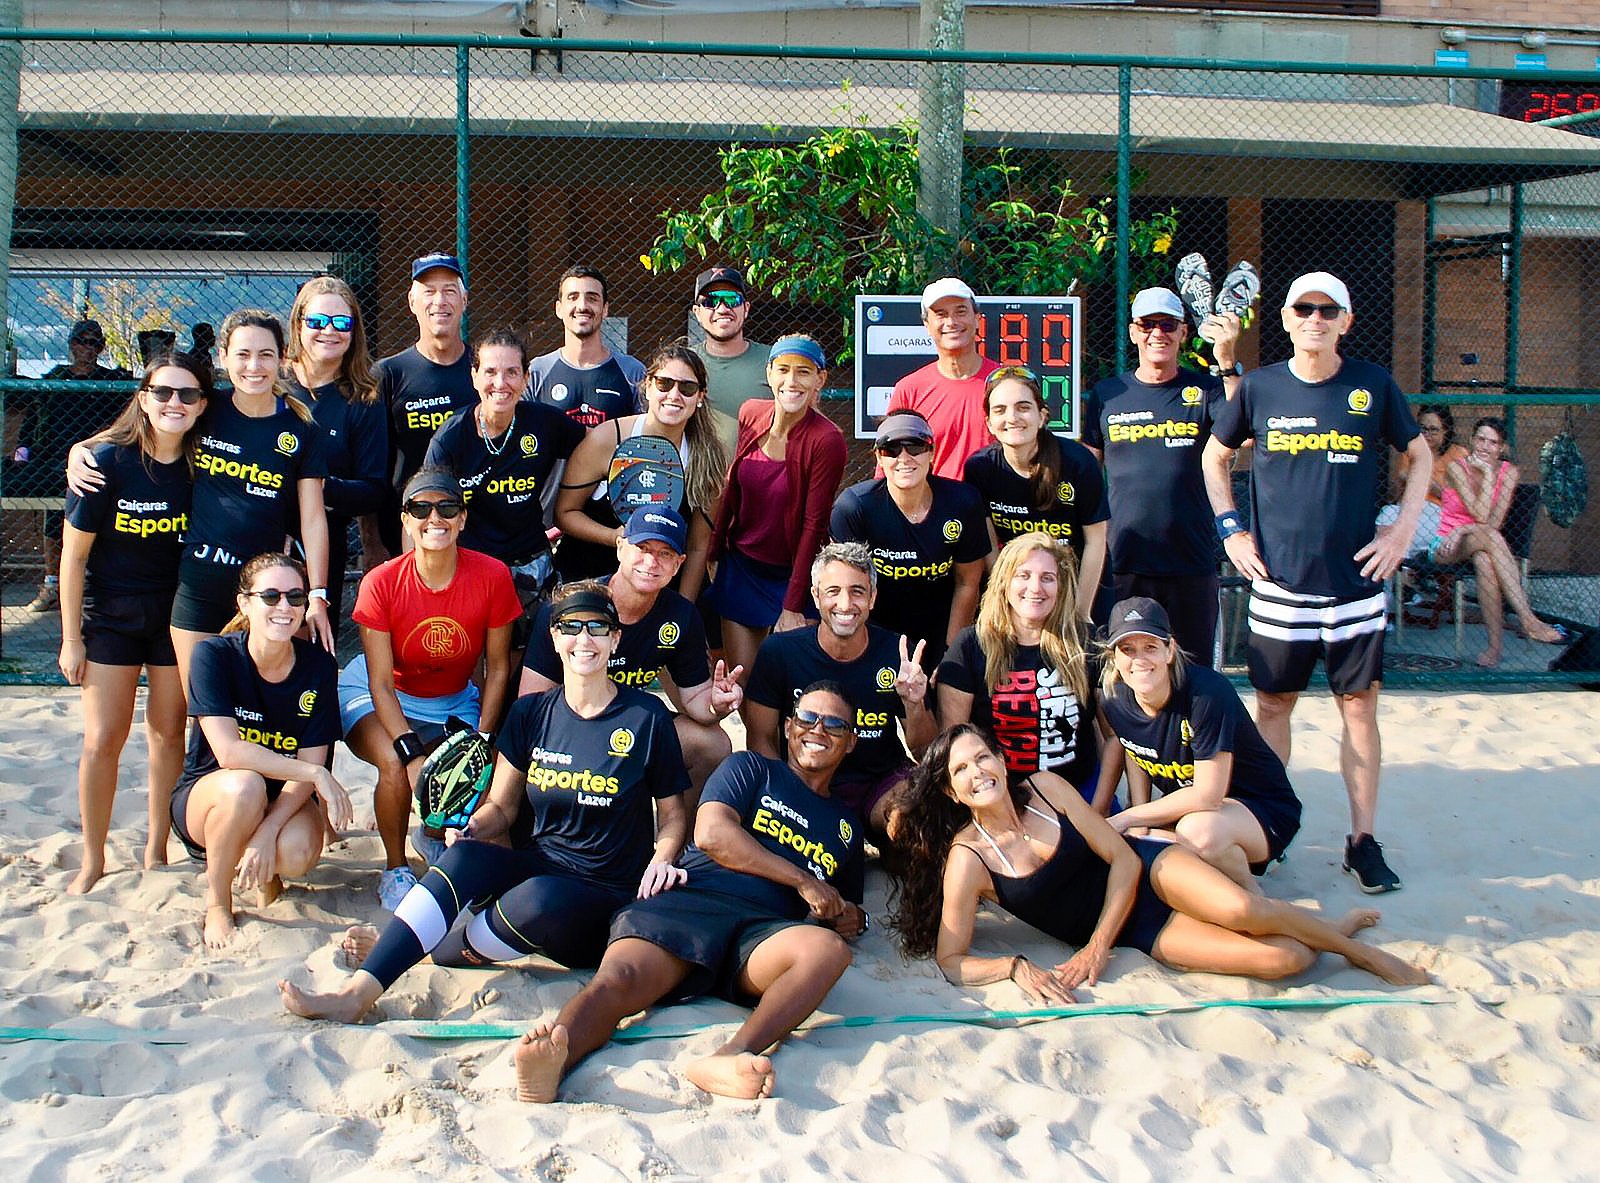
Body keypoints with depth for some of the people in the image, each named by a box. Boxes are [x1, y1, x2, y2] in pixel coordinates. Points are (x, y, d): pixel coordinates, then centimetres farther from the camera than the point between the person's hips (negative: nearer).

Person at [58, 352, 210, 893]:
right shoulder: (107, 461, -15)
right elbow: (74, 554, -9)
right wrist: (71, 638, -8)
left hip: (177, 613, 2)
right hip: (111, 614, -2)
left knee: (168, 732, 8)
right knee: (103, 740, -2)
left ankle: (156, 848, 25)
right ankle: (92, 862, 13)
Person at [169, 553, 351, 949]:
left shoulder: (318, 667, -10)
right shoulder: (214, 655, -17)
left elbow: (308, 766, -12)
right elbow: (229, 752, -27)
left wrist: (267, 832, -26)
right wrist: (316, 775, -32)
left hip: (285, 800, 2)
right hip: (205, 797, -2)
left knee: (299, 851, -32)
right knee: (244, 786, -37)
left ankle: (267, 875, 8)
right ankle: (217, 904, -11)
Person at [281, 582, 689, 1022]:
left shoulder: (646, 718, -3)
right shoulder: (530, 714, 7)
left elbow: (673, 813, 6)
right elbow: (501, 806, 10)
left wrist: (661, 859, -15)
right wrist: (472, 828, -13)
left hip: (606, 897, -3)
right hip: (537, 866, 3)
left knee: (538, 897, -38)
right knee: (464, 856, -30)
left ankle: (425, 951, -13)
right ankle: (357, 993, -37)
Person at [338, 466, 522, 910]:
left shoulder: (492, 577, -18)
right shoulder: (382, 583, -23)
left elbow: (498, 668, -9)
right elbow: (381, 682, -22)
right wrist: (413, 755, -33)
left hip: (453, 702, 3)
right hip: (385, 701, -3)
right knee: (396, 766, -32)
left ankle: (434, 837, 17)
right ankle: (395, 869, -5)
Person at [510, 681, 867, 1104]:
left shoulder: (846, 827, 33)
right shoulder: (752, 769, 22)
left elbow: (847, 905, 42)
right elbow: (711, 832, 3)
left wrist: (851, 918, 15)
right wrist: (803, 880, 2)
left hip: (763, 931, 2)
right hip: (688, 902, -2)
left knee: (828, 949, -35)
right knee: (618, 979, -34)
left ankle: (731, 1056, -55)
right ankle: (549, 1068, -62)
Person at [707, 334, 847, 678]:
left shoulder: (826, 440, -19)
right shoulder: (750, 414, -4)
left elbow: (814, 525, -16)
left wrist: (793, 607, -15)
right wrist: (714, 551, 12)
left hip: (792, 574, -4)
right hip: (740, 567, 4)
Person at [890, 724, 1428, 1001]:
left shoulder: (1045, 787, -8)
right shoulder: (967, 859, -14)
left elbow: (1123, 858, -5)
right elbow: (951, 960, -13)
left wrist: (1097, 946, -15)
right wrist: (1015, 967, -31)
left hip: (1146, 870, 2)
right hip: (1135, 932, -2)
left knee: (1240, 909, -31)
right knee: (1281, 959, -23)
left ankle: (1336, 932, 2)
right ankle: (1322, 938, 12)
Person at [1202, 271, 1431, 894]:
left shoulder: (1372, 385, 1)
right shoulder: (1259, 387, 1)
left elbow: (1420, 455, 13)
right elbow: (1214, 457, 14)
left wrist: (1403, 528, 3)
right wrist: (1230, 530, 5)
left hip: (1356, 577, 0)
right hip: (1279, 580, 0)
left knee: (1359, 704, 3)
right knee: (1272, 703, 6)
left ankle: (1364, 839, 11)